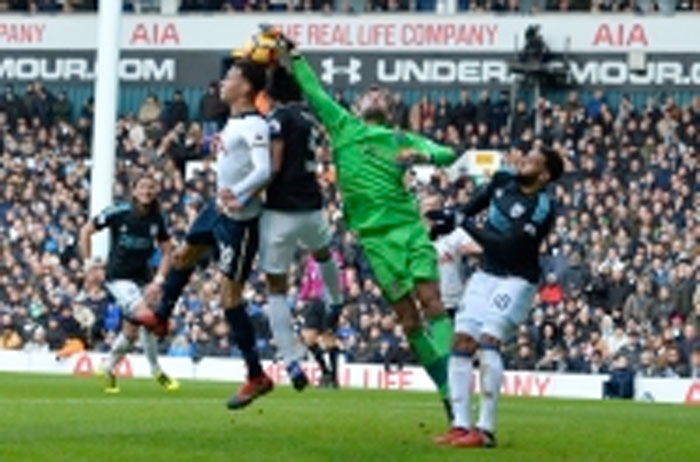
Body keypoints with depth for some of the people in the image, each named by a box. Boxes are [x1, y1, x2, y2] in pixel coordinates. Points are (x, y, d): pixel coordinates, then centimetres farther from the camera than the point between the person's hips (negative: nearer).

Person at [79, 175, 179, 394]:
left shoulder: (157, 219, -3)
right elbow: (85, 231, -4)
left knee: (132, 331, 9)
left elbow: (166, 252, 5)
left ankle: (109, 368, 32)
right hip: (118, 277, -5)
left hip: (142, 277, 5)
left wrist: (158, 281, -7)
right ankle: (156, 371, -5)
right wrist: (89, 264, -6)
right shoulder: (118, 213, -13)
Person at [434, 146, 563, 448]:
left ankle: (486, 429, -23)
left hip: (517, 281, -7)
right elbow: (475, 204, 19)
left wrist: (466, 225, -22)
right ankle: (460, 425, 1)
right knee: (462, 342, -2)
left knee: (488, 341, -23)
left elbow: (506, 246, -28)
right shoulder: (503, 181, -1)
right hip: (486, 275, 7)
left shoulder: (542, 209, -23)